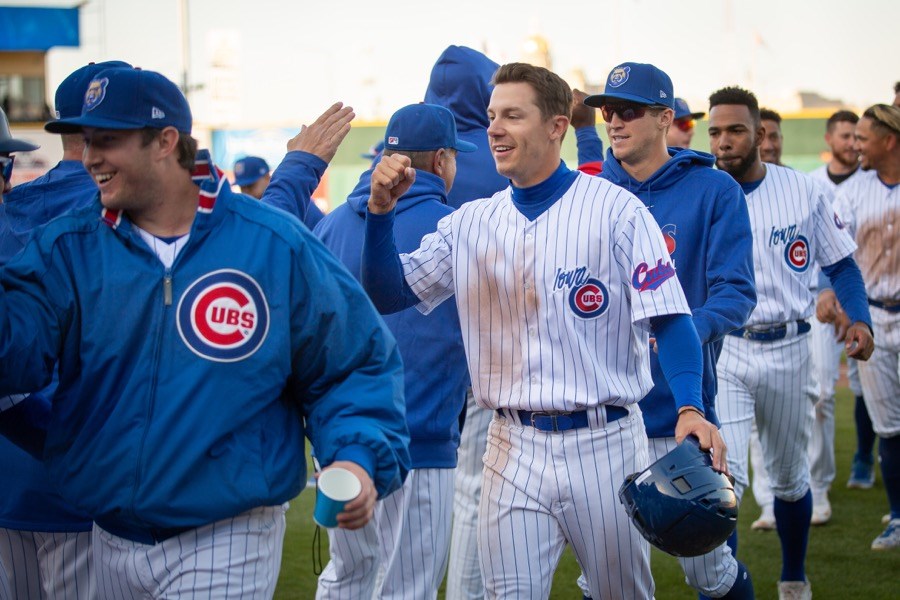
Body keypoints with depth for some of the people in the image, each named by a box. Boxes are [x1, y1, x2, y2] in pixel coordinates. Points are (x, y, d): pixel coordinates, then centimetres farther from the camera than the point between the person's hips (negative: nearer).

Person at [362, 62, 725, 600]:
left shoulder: (616, 210, -6)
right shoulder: (470, 223, 7)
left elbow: (669, 318, -11)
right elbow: (388, 294, 6)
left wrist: (690, 407, -27)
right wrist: (382, 210, -10)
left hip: (604, 443, -3)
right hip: (513, 449, 3)